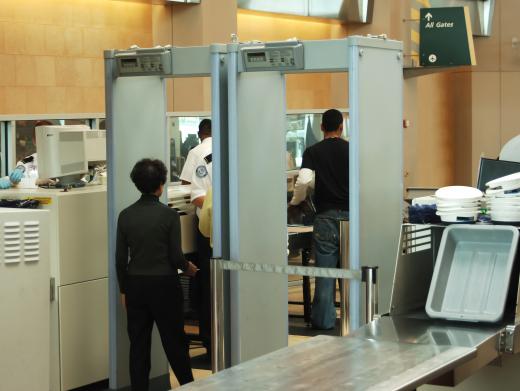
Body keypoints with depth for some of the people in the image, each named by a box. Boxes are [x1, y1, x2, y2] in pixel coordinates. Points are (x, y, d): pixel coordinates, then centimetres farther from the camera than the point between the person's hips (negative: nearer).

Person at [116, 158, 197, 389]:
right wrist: (188, 268, 11)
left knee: (138, 344, 8)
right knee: (174, 340, 10)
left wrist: (124, 289, 12)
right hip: (164, 284, -3)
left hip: (135, 285, 3)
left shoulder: (126, 215, -1)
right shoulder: (169, 215, -11)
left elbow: (120, 258, 2)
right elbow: (175, 256, -10)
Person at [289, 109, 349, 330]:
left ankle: (324, 319, 3)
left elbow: (303, 180, -12)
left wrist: (295, 202, 6)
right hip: (349, 213, 1)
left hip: (326, 215, -1)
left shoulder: (313, 152, -1)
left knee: (325, 269, 1)